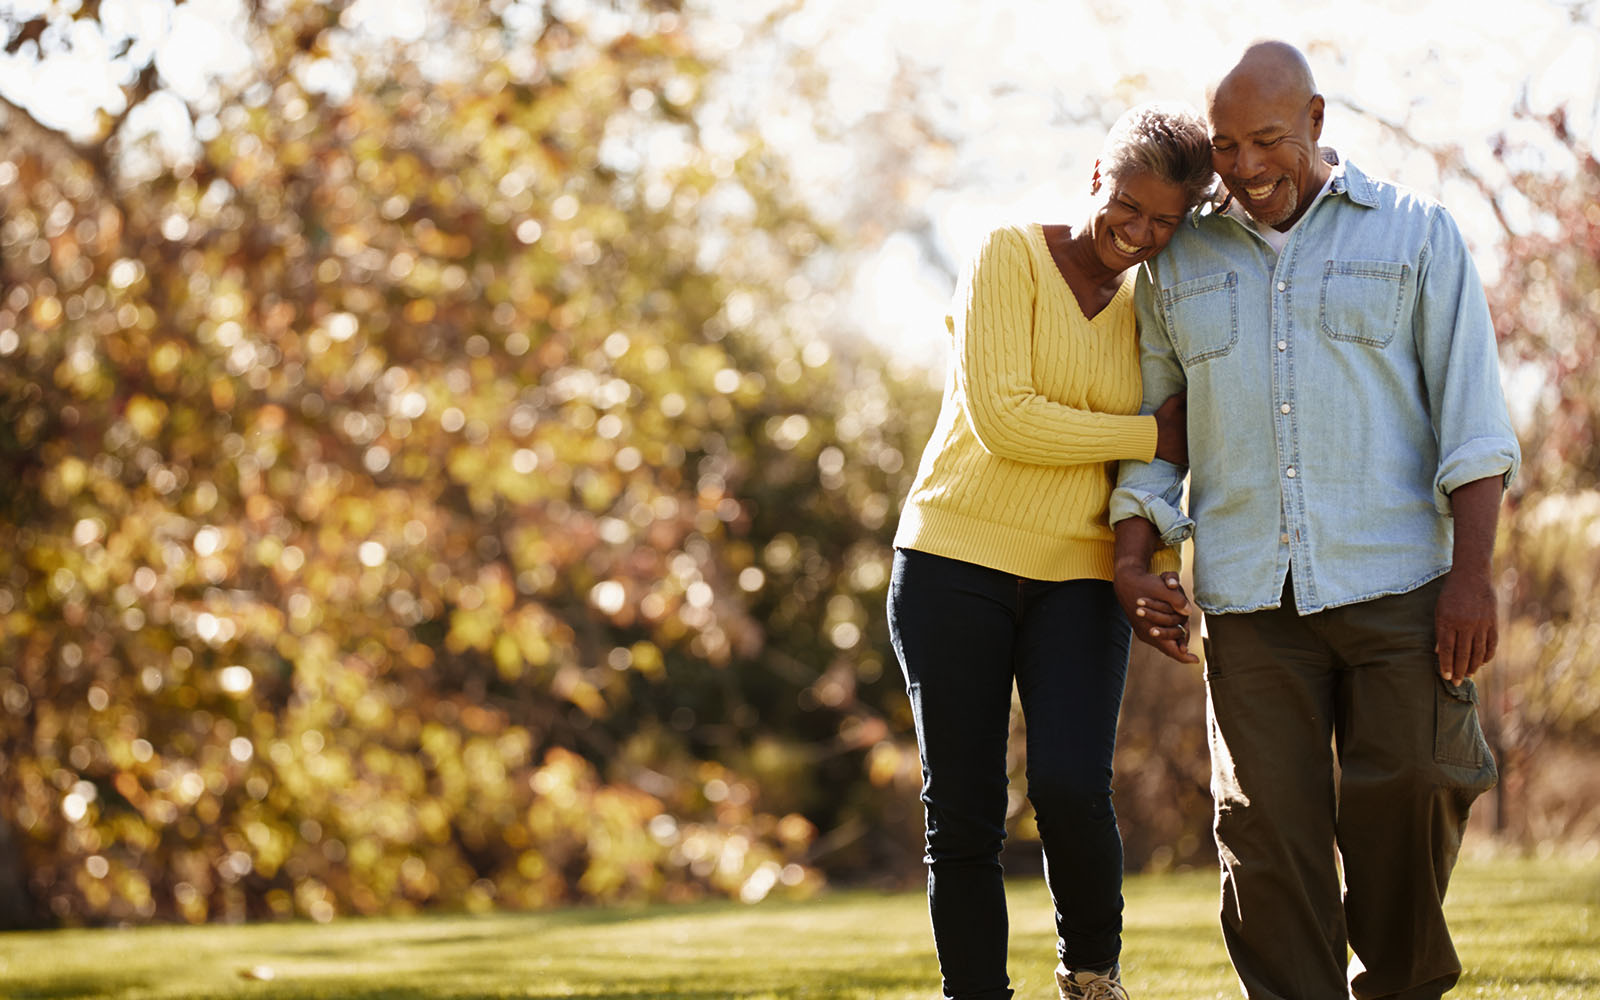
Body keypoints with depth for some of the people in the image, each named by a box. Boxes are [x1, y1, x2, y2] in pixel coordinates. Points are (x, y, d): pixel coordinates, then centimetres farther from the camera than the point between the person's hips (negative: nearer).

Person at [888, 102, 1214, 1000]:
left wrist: (1161, 584, 0)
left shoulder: (1149, 306, 11)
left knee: (1072, 790, -17)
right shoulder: (1011, 255, -5)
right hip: (956, 564, -3)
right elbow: (1001, 420, -16)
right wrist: (1151, 436, -11)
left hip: (1078, 579, 3)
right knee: (963, 817, -3)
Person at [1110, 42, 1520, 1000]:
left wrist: (1472, 572, -9)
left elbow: (1471, 416, 0)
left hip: (1396, 585, -2)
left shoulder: (1416, 235, 4)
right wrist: (1133, 563, 4)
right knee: (1268, 833, -5)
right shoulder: (1179, 261, 12)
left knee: (1408, 809, -4)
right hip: (1252, 597, 2)